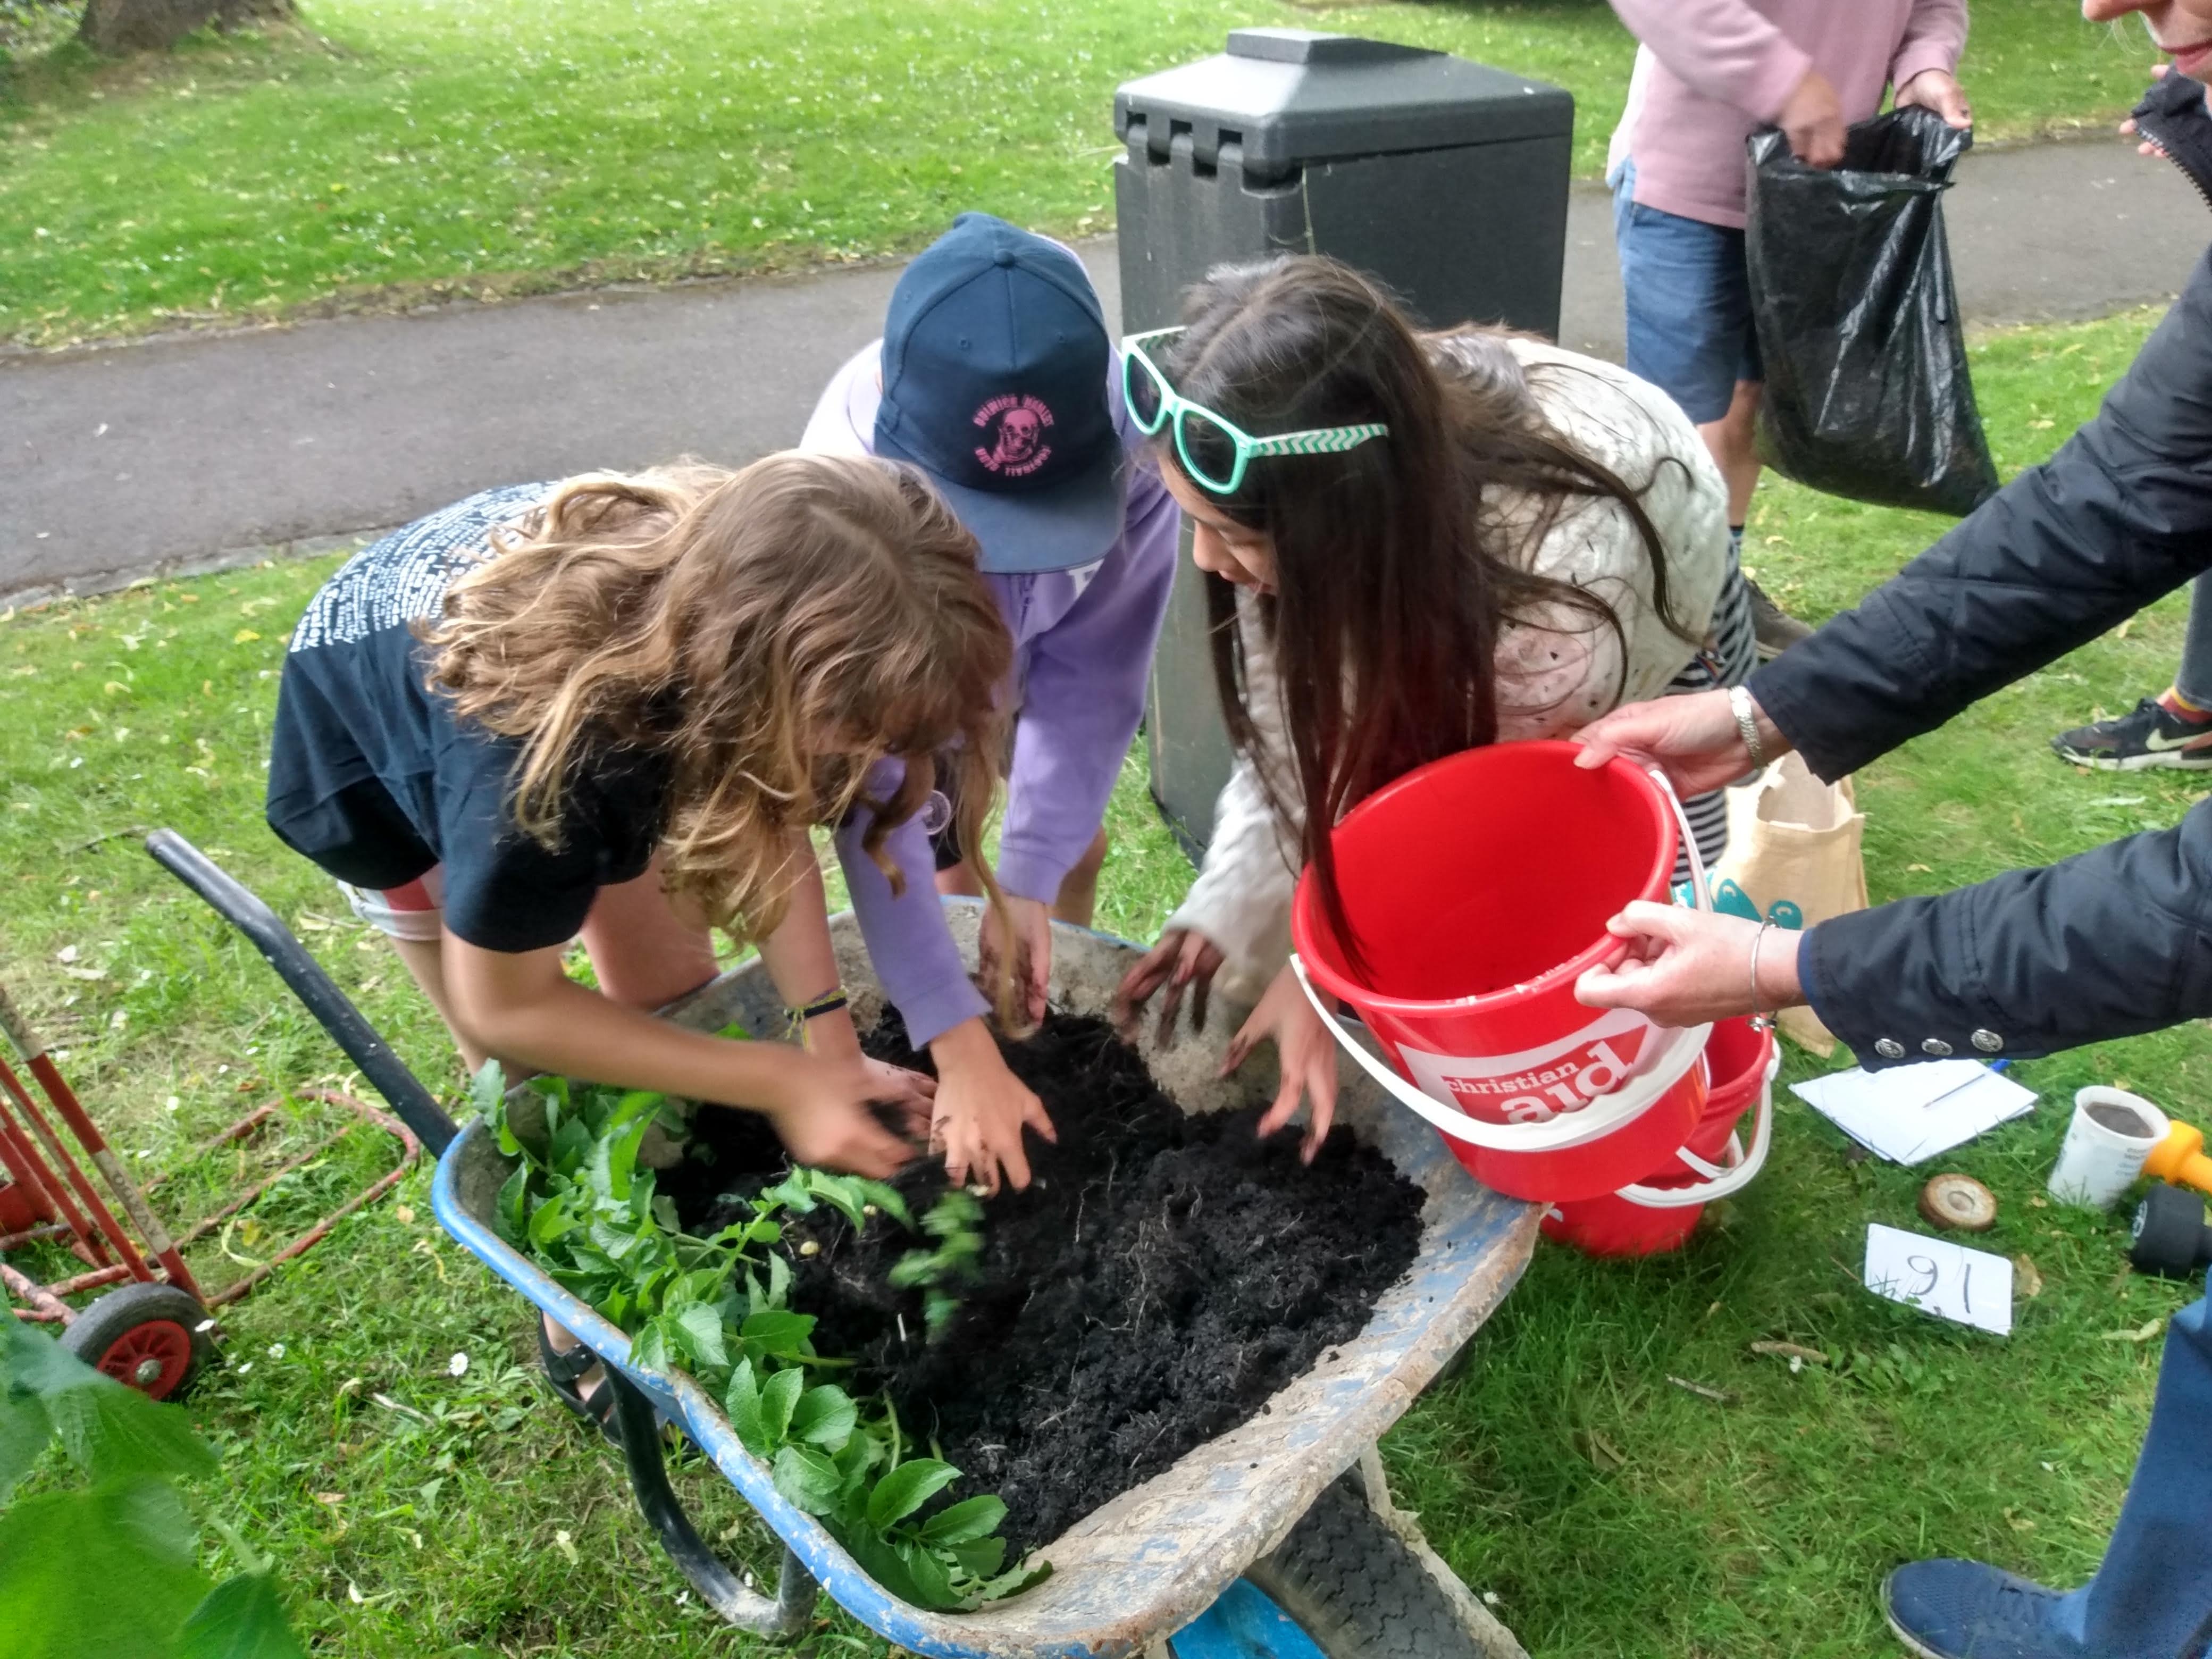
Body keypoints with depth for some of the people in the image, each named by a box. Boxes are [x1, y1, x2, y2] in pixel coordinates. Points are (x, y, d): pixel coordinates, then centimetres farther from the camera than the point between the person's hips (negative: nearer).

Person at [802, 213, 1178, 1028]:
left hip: (1033, 650, 3)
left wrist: (1028, 879, -33)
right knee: (945, 880, -5)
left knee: (1076, 844, 13)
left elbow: (1090, 673, -30)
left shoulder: (1130, 438, -40)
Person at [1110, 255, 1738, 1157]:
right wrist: (1228, 906, -30)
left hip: (1655, 646, -3)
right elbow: (1297, 714, -21)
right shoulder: (1325, 506, -34)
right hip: (1446, 644, 4)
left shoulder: (1560, 575, -47)